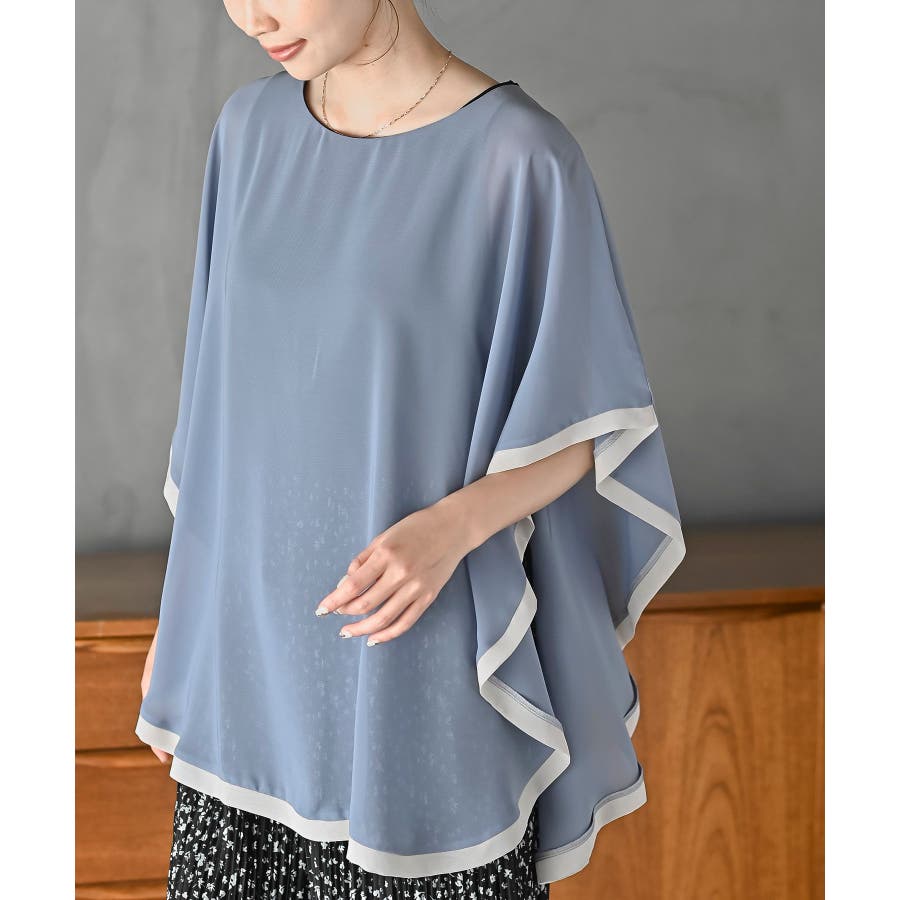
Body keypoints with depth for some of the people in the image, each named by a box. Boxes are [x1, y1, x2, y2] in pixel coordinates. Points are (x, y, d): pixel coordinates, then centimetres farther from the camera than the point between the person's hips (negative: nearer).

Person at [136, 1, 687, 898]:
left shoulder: (522, 158, -14)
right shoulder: (251, 127, 3)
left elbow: (589, 426, -8)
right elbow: (227, 390, 10)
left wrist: (451, 527, -25)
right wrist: (180, 598, 11)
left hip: (427, 660, -5)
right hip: (255, 640, 5)